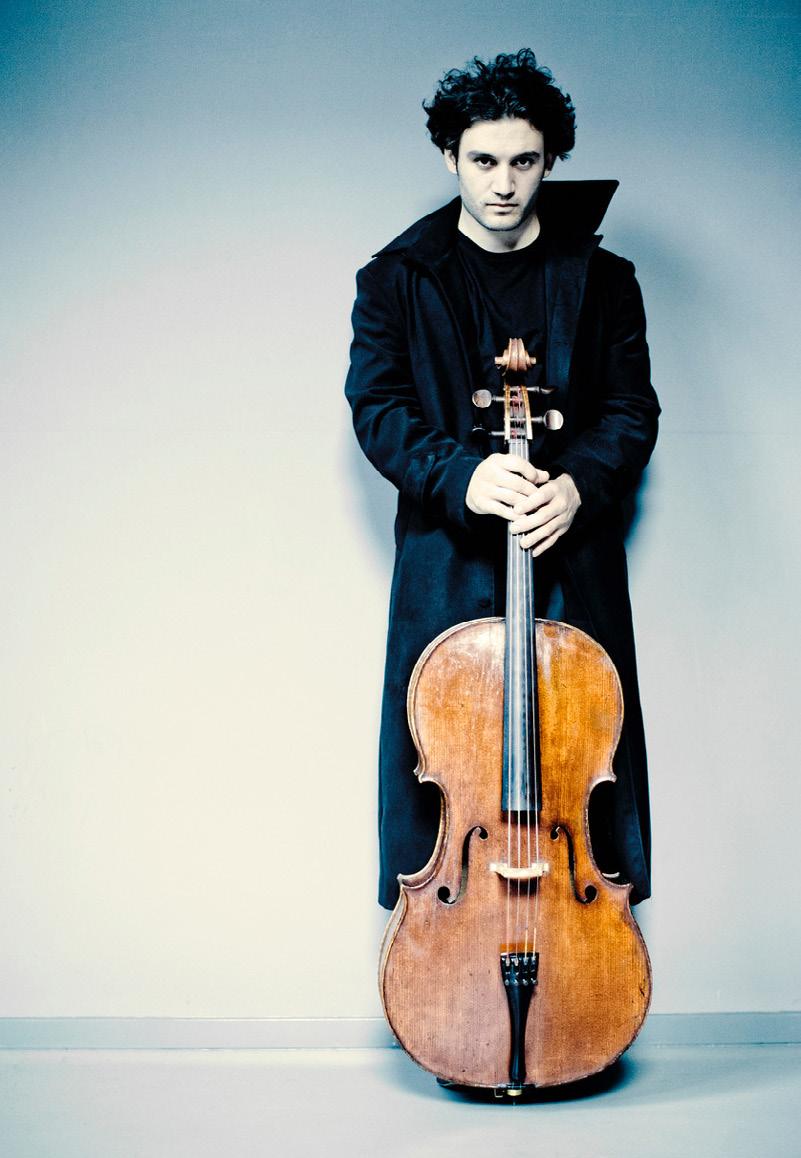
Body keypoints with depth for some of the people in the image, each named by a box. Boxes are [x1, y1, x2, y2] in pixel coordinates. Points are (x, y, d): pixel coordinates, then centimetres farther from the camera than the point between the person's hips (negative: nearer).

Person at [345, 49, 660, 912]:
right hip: (446, 563, 0)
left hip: (572, 559, 1)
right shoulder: (396, 279, 6)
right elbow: (376, 407, -2)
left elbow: (633, 410, 5)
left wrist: (579, 484, -16)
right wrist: (461, 474, -21)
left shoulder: (600, 279, 8)